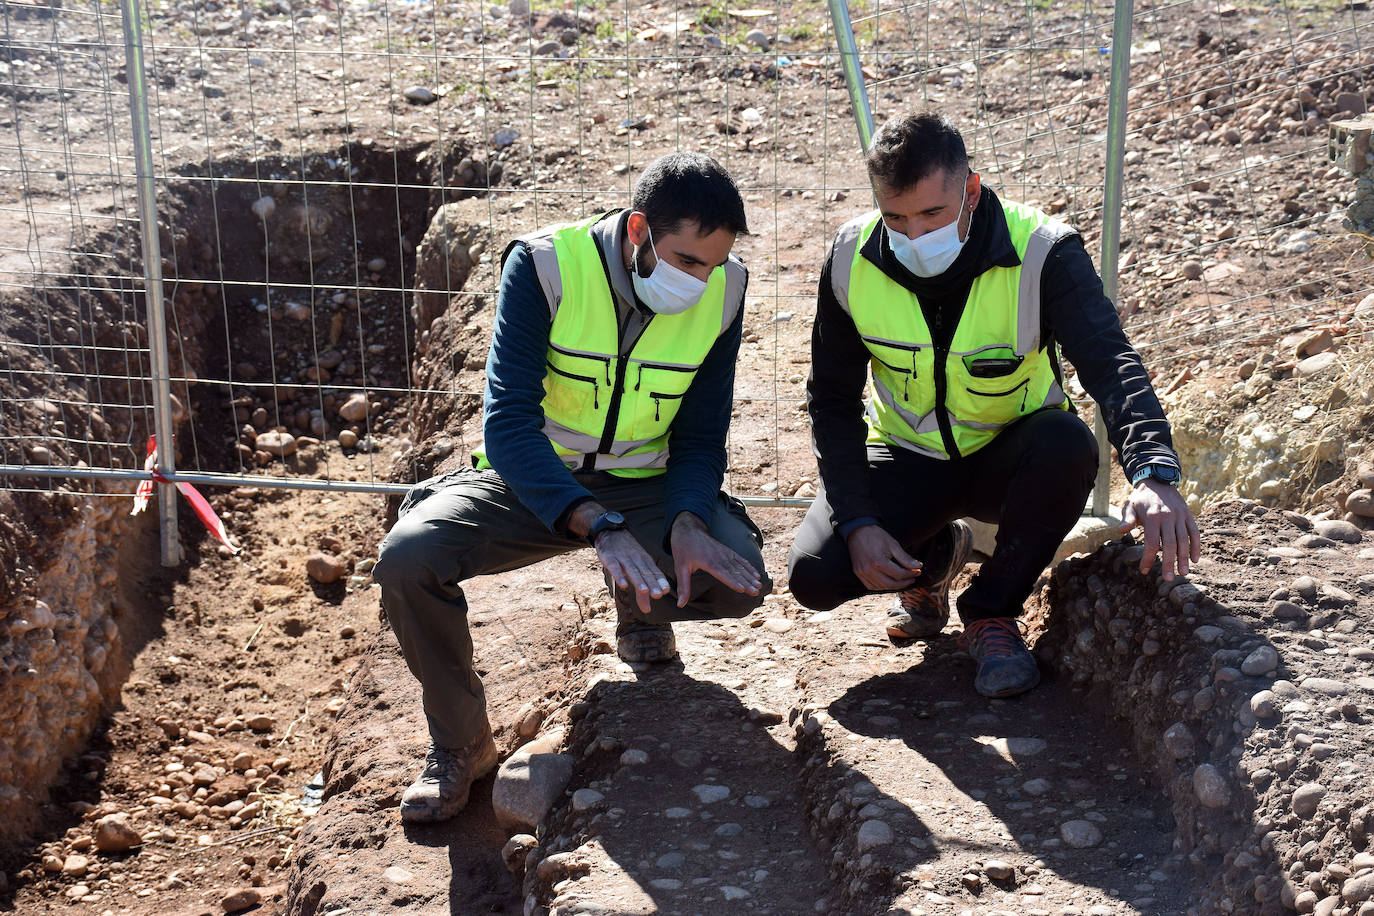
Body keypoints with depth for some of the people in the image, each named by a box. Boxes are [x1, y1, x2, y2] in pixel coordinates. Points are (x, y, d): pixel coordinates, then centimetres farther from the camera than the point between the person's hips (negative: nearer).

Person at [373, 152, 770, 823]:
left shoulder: (724, 289, -10)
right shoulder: (545, 266, -21)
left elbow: (701, 434, -2)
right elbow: (509, 425, -29)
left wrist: (687, 523, -25)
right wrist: (599, 527, -44)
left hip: (643, 484, 2)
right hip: (530, 481, -2)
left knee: (738, 578, -27)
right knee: (407, 556, -29)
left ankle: (641, 610, 12)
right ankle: (460, 743, -4)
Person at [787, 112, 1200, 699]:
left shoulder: (1041, 253, -23)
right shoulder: (852, 260, -14)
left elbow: (1110, 364, -36)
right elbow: (833, 402, -6)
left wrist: (1153, 473, -56)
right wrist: (858, 523, -18)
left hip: (1008, 458, -1)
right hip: (909, 457, 2)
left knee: (1068, 445, -37)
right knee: (815, 574, -22)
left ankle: (992, 610, -10)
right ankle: (934, 556, 15)